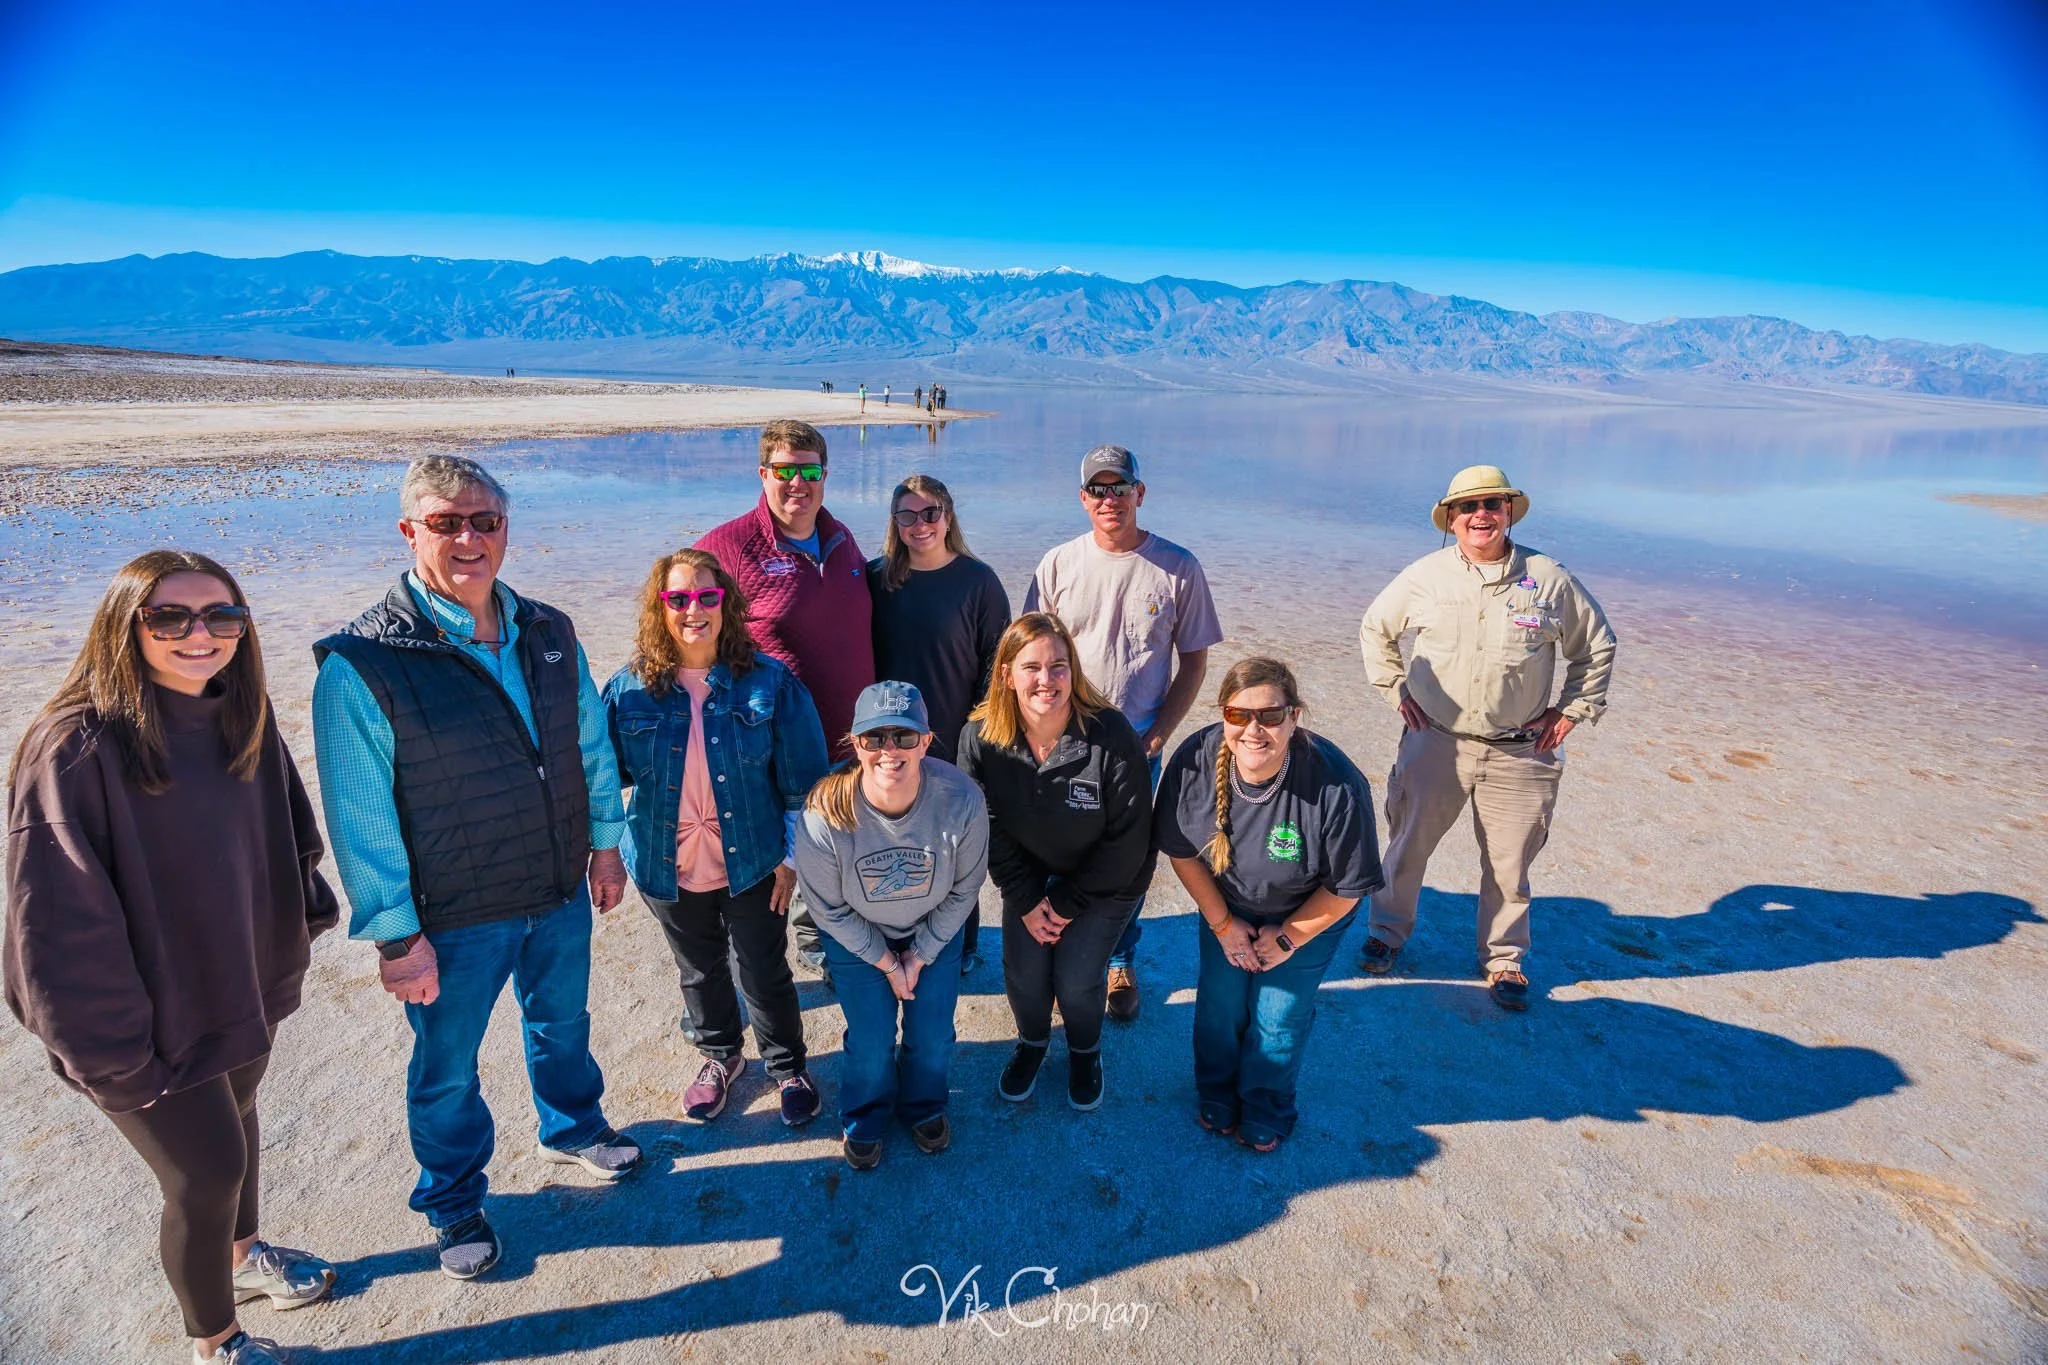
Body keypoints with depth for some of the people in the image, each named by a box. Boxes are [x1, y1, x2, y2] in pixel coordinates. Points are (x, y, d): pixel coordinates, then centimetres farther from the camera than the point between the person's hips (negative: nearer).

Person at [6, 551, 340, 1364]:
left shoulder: (241, 716, -5)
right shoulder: (76, 748, -25)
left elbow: (286, 839, 8)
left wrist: (299, 929, 7)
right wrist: (115, 1059, -17)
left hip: (244, 987, 6)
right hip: (158, 1023, -6)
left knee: (234, 1117, 26)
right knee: (207, 1173, 8)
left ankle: (244, 1255, 54)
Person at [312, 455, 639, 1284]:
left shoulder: (549, 634, -3)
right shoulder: (361, 665, -19)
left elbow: (592, 744, 7)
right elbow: (360, 814, -15)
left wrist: (606, 841, 9)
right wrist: (396, 935, -13)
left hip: (560, 892, 4)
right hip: (453, 918, -4)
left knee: (562, 1021, 26)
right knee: (447, 1067, 18)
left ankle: (572, 1127, 54)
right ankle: (453, 1203, 43)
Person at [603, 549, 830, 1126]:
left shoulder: (769, 681, -11)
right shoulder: (630, 688, -7)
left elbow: (801, 779, -7)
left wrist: (792, 856, -6)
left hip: (751, 864, -2)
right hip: (670, 870, 2)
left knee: (766, 972, 12)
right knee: (699, 971, 22)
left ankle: (787, 1066, 37)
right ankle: (720, 1055, 48)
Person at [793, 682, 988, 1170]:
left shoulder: (961, 800, -32)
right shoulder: (825, 814, -34)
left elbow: (964, 890, -13)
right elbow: (829, 909, -16)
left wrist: (920, 955, -7)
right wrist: (887, 963, -9)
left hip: (934, 930, 1)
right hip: (856, 937, -1)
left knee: (933, 1039, 10)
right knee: (870, 1044, 5)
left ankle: (923, 1106, 46)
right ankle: (864, 1120, 40)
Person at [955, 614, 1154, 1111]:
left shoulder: (1111, 736, -28)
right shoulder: (980, 738, -19)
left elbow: (1128, 840, -20)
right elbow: (990, 830, -8)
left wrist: (1068, 902, -14)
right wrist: (1026, 900, -10)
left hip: (1105, 884, -2)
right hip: (1029, 877, 3)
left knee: (1075, 979, -6)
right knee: (1023, 972, -3)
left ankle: (1085, 1051, 29)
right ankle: (1032, 1041, 33)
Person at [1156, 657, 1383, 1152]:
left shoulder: (1337, 786, -36)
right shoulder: (1194, 760, -28)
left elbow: (1346, 889, -19)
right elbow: (1181, 851, -10)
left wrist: (1288, 938, -9)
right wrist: (1223, 924, -6)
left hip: (1308, 913, -2)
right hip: (1227, 904, 3)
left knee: (1278, 1018, 4)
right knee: (1219, 1003, 9)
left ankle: (1264, 1115, 36)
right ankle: (1216, 1101, 41)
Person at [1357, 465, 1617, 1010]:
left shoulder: (1549, 578, -2)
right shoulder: (1424, 576, -2)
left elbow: (1597, 646, 11)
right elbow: (1375, 629, 14)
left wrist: (1571, 711, 5)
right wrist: (1397, 690, 6)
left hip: (1520, 753, 0)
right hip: (1435, 742, 0)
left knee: (1509, 864, 7)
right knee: (1407, 846, 10)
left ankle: (1503, 958, 29)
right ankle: (1388, 932, 33)